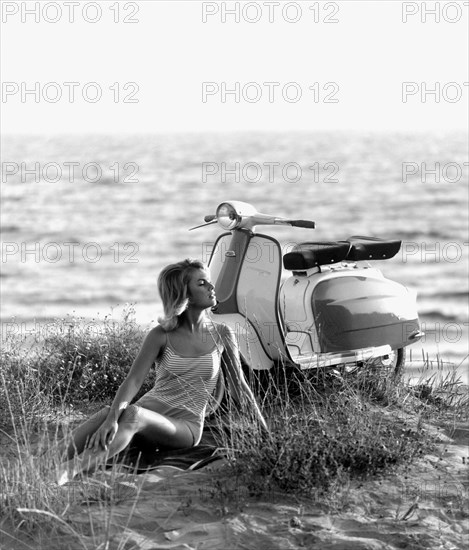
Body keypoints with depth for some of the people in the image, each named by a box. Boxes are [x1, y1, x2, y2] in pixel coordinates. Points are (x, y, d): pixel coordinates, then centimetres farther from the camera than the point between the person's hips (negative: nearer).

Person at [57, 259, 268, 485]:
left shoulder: (221, 335, 3)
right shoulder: (161, 336, -1)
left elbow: (238, 386, 12)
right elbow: (133, 381, -10)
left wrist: (265, 432, 13)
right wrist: (112, 417, -29)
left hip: (185, 425, -1)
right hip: (150, 408, 1)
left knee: (134, 414, -36)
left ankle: (71, 470, -47)